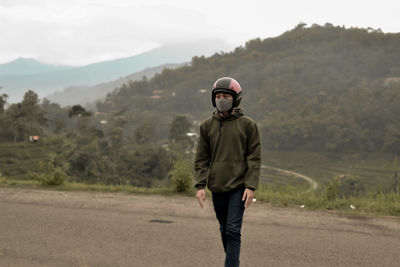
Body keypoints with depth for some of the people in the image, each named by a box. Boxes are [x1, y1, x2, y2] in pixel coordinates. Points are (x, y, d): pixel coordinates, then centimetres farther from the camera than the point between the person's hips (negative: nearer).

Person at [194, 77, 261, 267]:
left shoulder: (247, 124, -1)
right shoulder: (207, 126, 7)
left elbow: (254, 157, -2)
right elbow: (201, 159, 8)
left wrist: (251, 186, -10)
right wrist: (200, 185, -2)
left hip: (238, 187, -4)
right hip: (217, 187, 4)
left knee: (233, 231, -9)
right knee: (224, 230, 14)